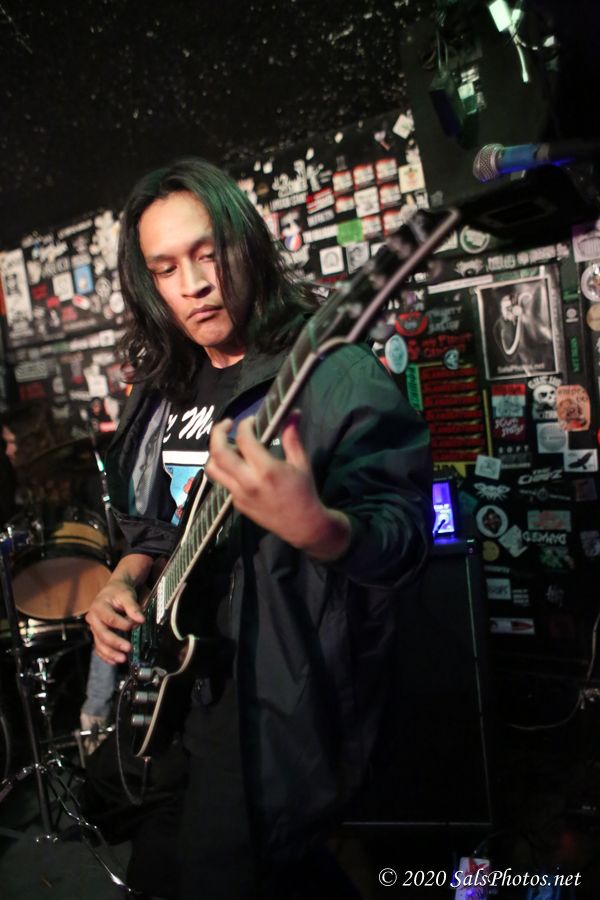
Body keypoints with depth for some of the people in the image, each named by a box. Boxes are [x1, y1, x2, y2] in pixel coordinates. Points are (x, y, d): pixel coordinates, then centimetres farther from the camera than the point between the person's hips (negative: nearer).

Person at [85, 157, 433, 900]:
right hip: (175, 677, 8)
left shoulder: (335, 377, -17)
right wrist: (127, 580, -1)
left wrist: (314, 526, -42)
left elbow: (406, 537, -23)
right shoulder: (165, 387, 6)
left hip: (282, 708, -7)